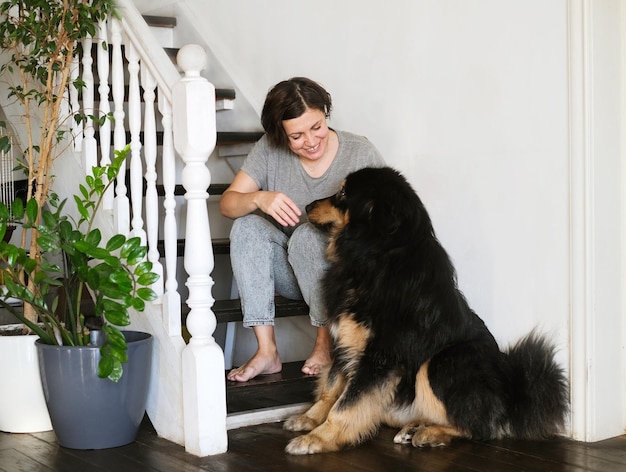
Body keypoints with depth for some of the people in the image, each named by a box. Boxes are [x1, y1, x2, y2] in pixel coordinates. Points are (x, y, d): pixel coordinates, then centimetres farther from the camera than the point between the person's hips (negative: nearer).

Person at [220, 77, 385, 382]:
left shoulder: (361, 153, -12)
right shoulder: (270, 150, -7)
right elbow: (227, 204, -11)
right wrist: (259, 199, -33)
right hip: (288, 274, 3)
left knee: (307, 233, -31)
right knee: (246, 225, -22)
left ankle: (326, 342, -15)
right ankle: (267, 351, -24)